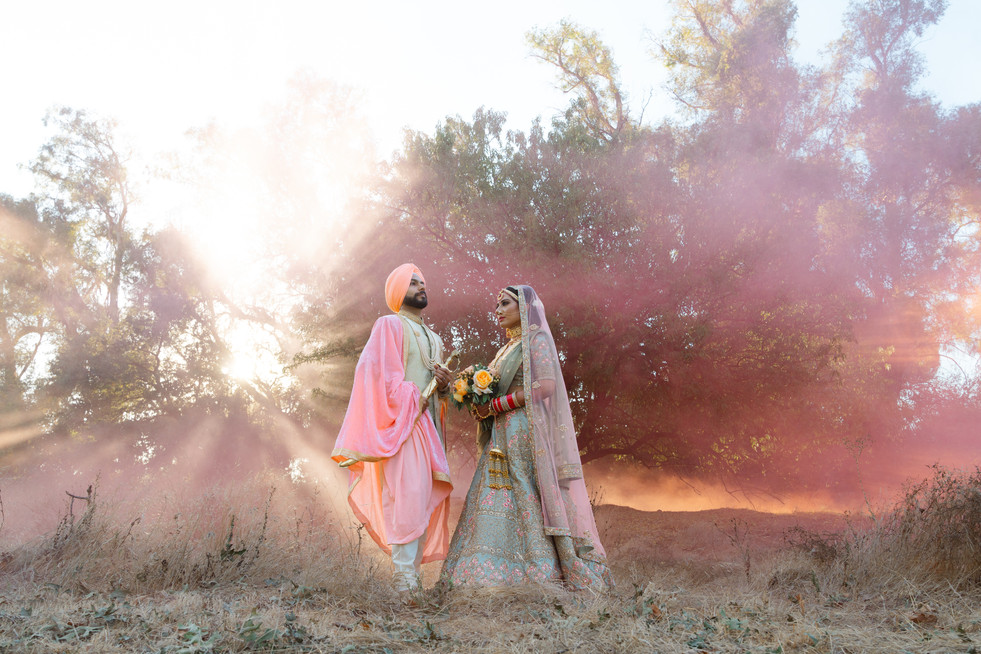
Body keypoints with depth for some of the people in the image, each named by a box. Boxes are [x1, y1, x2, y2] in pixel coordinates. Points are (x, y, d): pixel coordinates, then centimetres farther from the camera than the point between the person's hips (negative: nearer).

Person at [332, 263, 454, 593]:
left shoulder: (433, 339, 25)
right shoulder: (389, 325, 2)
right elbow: (378, 374, -9)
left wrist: (444, 385, 4)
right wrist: (412, 400, -15)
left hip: (428, 424, 8)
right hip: (401, 423, -8)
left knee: (427, 500, 4)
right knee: (408, 498, -16)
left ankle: (412, 576, 9)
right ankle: (404, 582, -16)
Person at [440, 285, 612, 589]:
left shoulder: (537, 339, -1)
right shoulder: (508, 349, 24)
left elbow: (546, 386, -16)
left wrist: (494, 406, -13)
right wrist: (481, 407, 1)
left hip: (527, 433, -8)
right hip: (504, 438, 8)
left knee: (530, 504, -12)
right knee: (500, 506, -1)